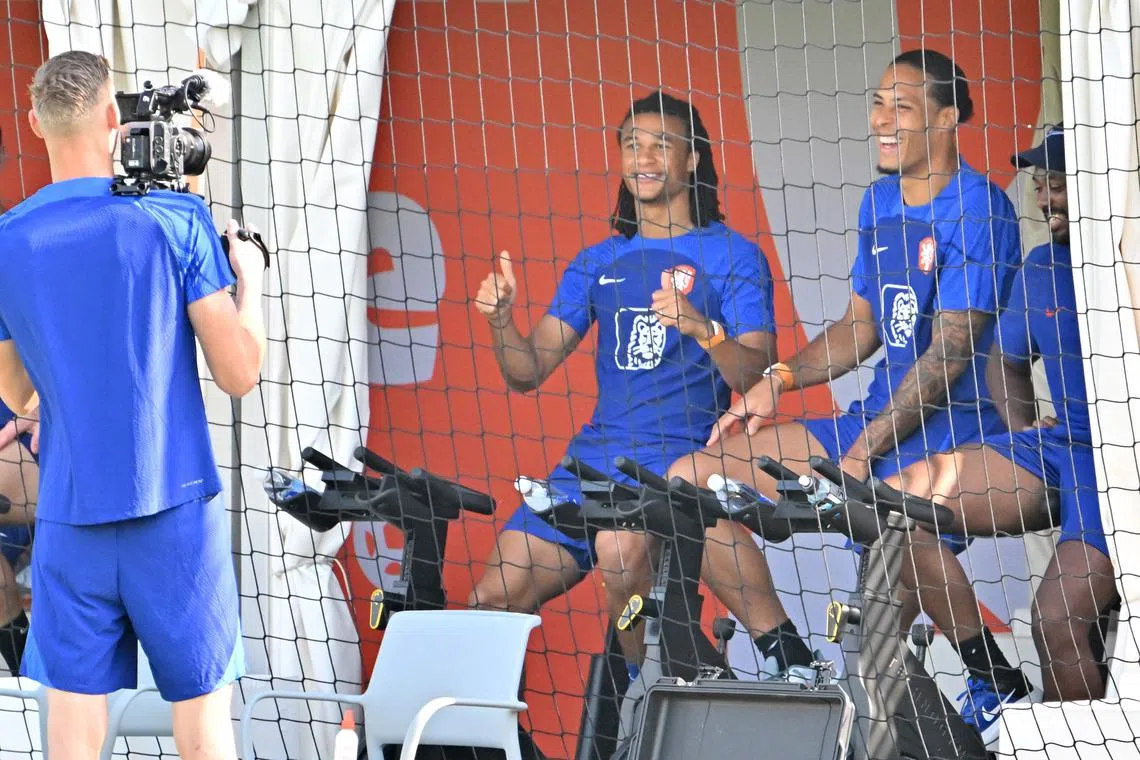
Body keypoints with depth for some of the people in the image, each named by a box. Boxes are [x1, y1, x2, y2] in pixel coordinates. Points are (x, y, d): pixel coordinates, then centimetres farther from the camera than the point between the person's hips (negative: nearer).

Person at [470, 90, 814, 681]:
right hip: (596, 452, 5)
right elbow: (528, 372, 14)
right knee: (497, 597, -8)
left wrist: (702, 330, -26)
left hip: (680, 457, -5)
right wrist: (500, 320, -7)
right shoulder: (599, 262, 19)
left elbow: (756, 378, -8)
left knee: (622, 542, -35)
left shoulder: (732, 256, 4)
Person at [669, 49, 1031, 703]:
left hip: (950, 432, -9)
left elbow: (948, 356, -17)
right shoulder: (881, 202, 14)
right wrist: (779, 381, 2)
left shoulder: (977, 210, -12)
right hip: (877, 422, 9)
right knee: (691, 479, 1)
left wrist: (862, 454, -20)